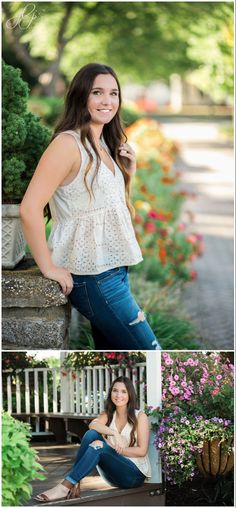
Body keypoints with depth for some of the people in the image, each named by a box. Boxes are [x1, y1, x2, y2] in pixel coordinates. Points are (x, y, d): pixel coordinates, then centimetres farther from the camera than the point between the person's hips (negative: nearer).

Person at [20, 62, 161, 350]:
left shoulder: (104, 145, 12)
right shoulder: (68, 143, -15)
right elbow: (30, 209, -22)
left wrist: (128, 172, 7)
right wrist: (48, 268, -17)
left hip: (113, 269, 9)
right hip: (92, 276, -9)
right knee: (147, 351, -6)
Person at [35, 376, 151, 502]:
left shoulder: (140, 416, -2)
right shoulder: (109, 415, 10)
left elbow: (142, 451, -9)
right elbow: (93, 424, -13)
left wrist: (115, 449, -17)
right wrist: (115, 433, -30)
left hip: (135, 474, -4)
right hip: (113, 474, 4)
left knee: (99, 446, -30)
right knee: (91, 434, -19)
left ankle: (65, 487, -36)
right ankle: (75, 485, -26)